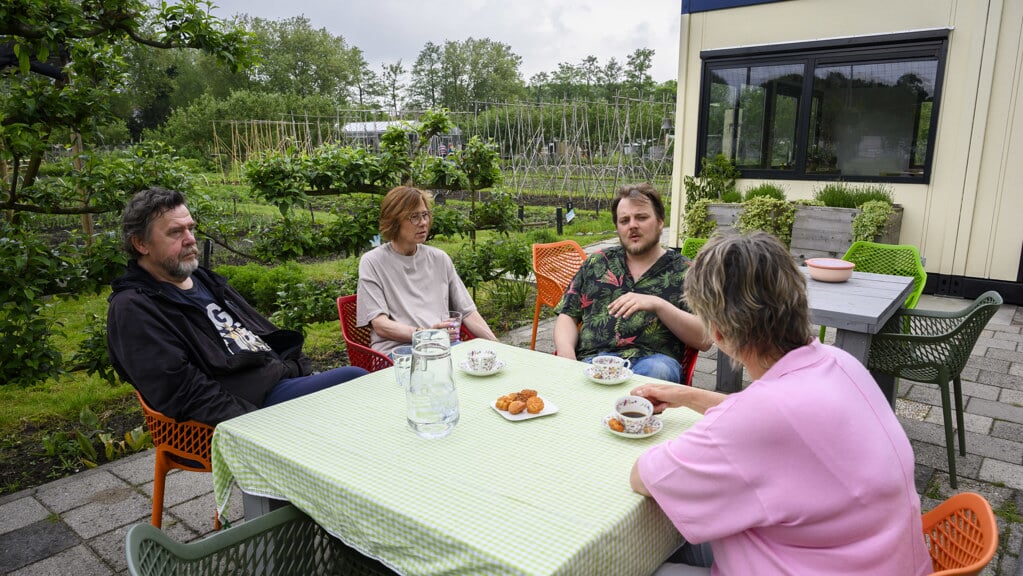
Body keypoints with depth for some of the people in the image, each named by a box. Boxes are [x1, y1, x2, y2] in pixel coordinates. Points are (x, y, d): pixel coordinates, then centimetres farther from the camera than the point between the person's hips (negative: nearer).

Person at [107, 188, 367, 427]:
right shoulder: (133, 309, -5)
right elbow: (183, 391, -16)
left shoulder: (205, 280, 22)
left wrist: (305, 373, 12)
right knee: (354, 379, -25)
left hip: (284, 379, 9)